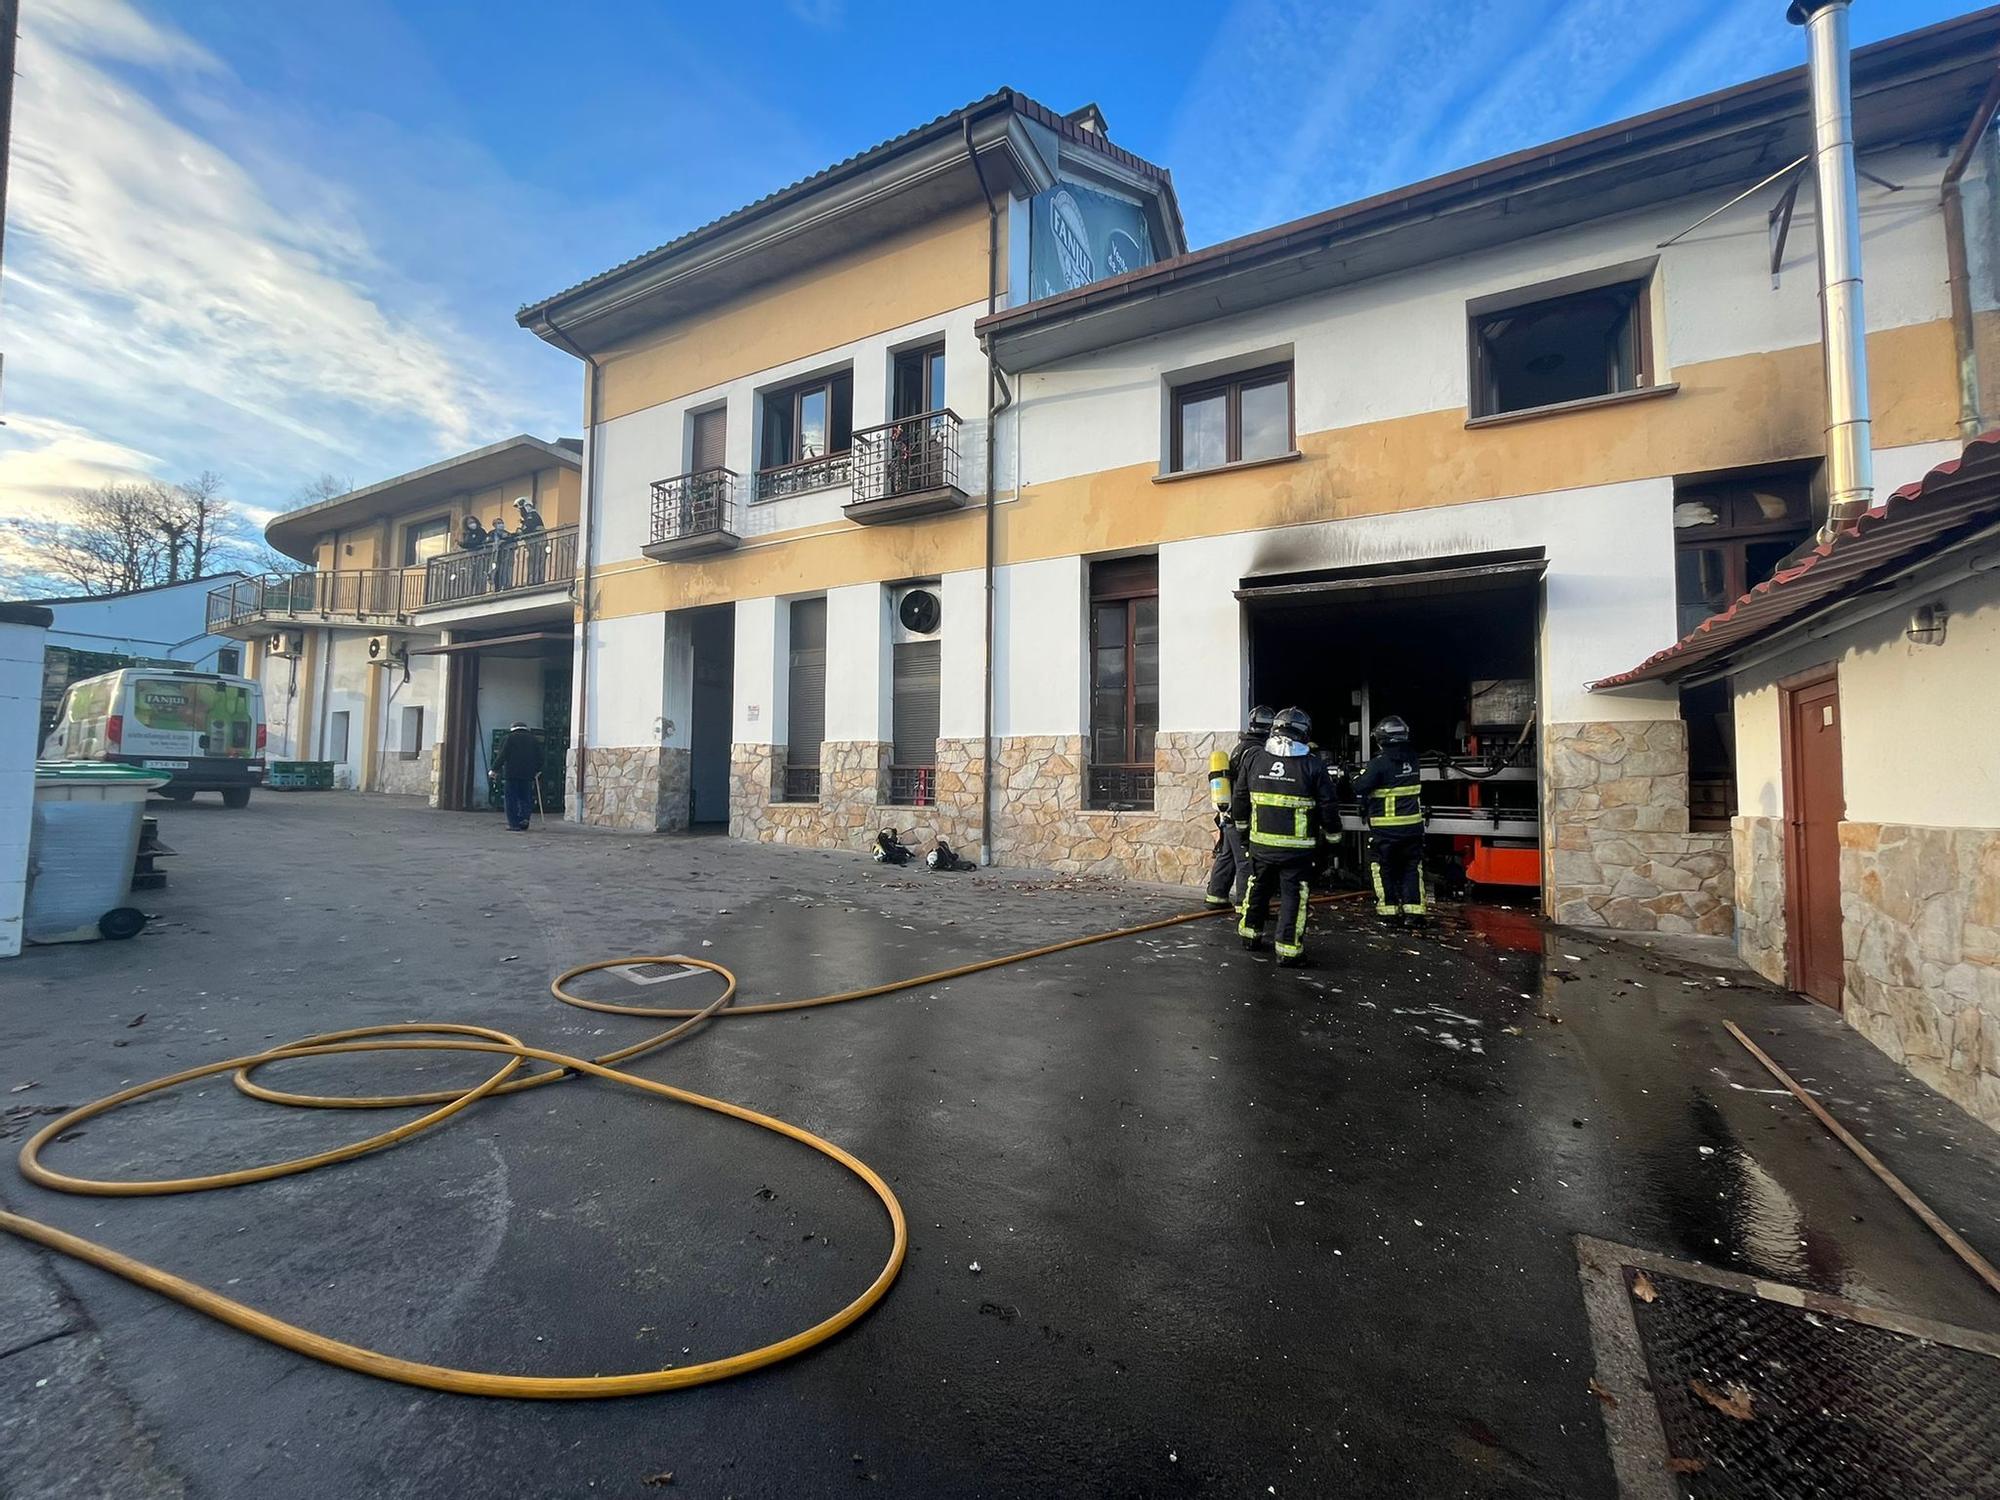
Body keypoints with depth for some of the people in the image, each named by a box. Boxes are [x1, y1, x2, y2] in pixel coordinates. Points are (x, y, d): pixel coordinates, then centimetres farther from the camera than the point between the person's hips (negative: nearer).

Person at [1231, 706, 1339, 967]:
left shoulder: (1253, 759, 0)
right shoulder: (1312, 766, -9)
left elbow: (1240, 800, 8)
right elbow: (1328, 808, -4)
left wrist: (1242, 829, 22)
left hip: (1260, 844, 3)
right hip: (1297, 848, -3)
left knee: (1257, 888, 20)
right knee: (1293, 896, 4)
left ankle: (1250, 933, 34)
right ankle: (1289, 950, 5)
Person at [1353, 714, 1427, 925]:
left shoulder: (1379, 764, -18)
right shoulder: (1412, 759, 1)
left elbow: (1359, 788, -16)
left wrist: (1359, 776, 5)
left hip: (1385, 829, -5)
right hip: (1412, 826, 5)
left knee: (1384, 870, 9)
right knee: (1412, 868, 15)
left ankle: (1391, 912, 10)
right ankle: (1413, 910, 12)